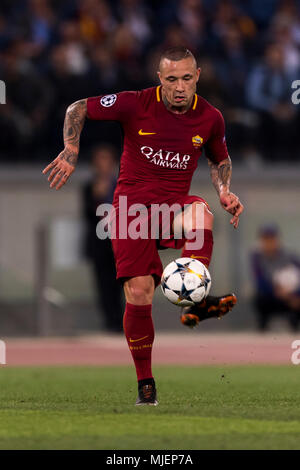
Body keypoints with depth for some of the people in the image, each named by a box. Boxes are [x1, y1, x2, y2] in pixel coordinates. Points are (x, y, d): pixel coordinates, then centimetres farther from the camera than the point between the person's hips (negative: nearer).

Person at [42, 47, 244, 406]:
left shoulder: (210, 118, 0)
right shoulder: (135, 105, -8)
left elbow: (220, 159, 21)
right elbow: (77, 110, 2)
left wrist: (225, 192, 3)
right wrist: (70, 153, -9)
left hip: (175, 203, 2)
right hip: (132, 204, -2)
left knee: (201, 214, -37)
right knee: (138, 295, -11)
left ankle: (195, 301, -39)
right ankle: (145, 382, 6)